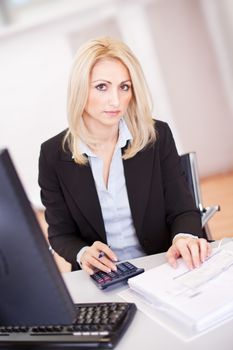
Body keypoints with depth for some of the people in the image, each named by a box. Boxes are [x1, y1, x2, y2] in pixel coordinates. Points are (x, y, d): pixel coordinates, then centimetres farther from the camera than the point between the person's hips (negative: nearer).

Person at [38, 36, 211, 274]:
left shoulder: (157, 136, -3)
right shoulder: (53, 154, -3)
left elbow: (181, 209, 0)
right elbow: (60, 233, 4)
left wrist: (184, 237, -23)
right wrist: (83, 253, -18)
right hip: (100, 279, 2)